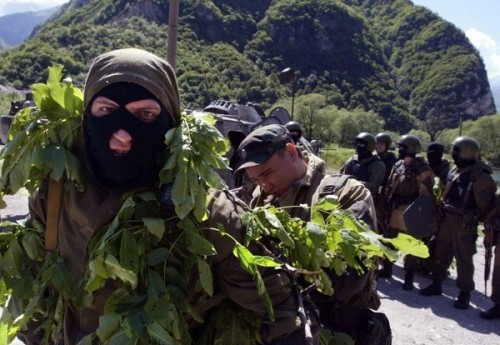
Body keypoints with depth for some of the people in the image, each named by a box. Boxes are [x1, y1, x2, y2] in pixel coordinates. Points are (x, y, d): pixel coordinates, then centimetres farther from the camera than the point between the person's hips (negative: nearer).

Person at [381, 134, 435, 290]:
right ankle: (387, 269, 31)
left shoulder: (422, 170, -13)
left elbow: (426, 195, -13)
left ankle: (409, 277, 17)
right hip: (395, 210, 7)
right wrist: (389, 204, 12)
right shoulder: (398, 165, 8)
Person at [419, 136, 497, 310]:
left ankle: (465, 294, 17)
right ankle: (436, 284, 29)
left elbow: (485, 205, -12)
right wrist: (441, 213, 13)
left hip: (465, 225, -7)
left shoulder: (480, 177, -17)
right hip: (446, 220, 7)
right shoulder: (454, 171, 7)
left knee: (464, 259, 3)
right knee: (441, 253, 15)